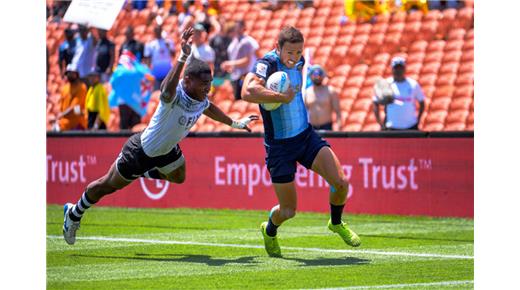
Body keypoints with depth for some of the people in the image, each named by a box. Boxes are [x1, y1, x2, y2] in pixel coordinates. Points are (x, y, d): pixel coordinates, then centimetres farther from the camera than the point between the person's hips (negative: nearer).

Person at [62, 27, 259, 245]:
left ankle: (143, 174, 55)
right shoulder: (175, 95, -38)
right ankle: (73, 215, 33)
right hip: (141, 152, -7)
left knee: (178, 177, 29)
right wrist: (183, 58, -78)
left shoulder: (201, 100, -13)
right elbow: (167, 89, -65)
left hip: (167, 150, 7)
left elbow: (210, 109, 13)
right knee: (108, 185, 10)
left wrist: (235, 123, 26)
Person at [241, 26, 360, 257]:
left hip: (306, 136, 5)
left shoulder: (298, 63, 1)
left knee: (341, 183, -12)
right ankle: (269, 231, 37)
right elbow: (247, 92, -41)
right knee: (288, 211, 1)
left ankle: (336, 223, 19)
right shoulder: (267, 64, -21)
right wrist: (283, 97, -32)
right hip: (279, 146, -5)